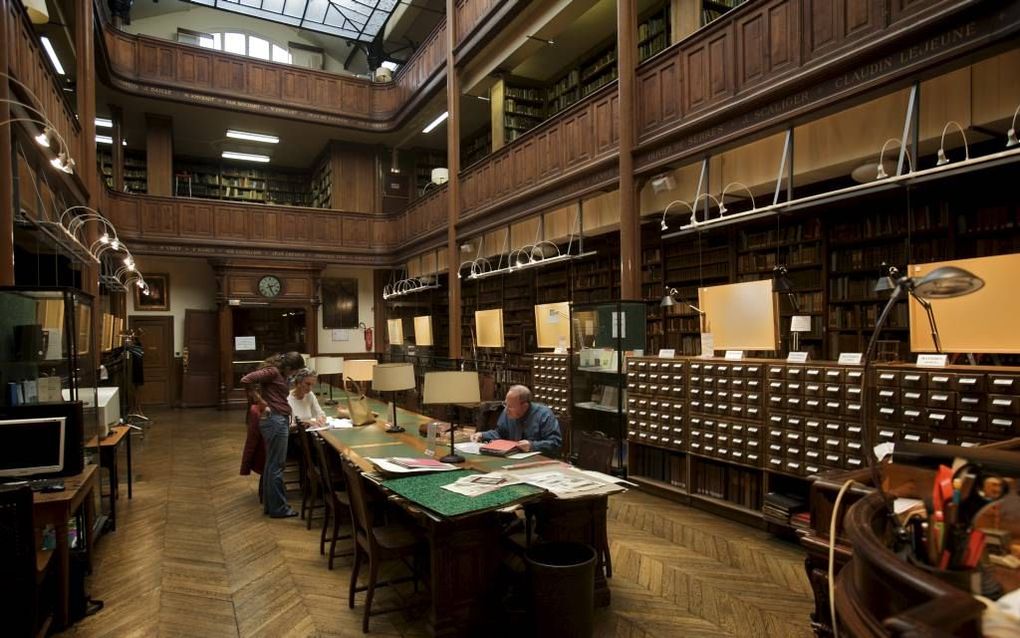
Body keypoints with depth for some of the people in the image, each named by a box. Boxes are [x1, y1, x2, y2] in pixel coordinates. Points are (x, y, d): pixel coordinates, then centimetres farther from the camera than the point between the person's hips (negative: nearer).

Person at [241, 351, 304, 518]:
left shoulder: (280, 374, 16)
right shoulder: (272, 371, -11)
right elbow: (246, 380, -22)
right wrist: (262, 403, -16)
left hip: (279, 421, 10)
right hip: (275, 421, -10)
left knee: (272, 464, 16)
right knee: (276, 466, -1)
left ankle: (270, 504, 27)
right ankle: (278, 508, 8)